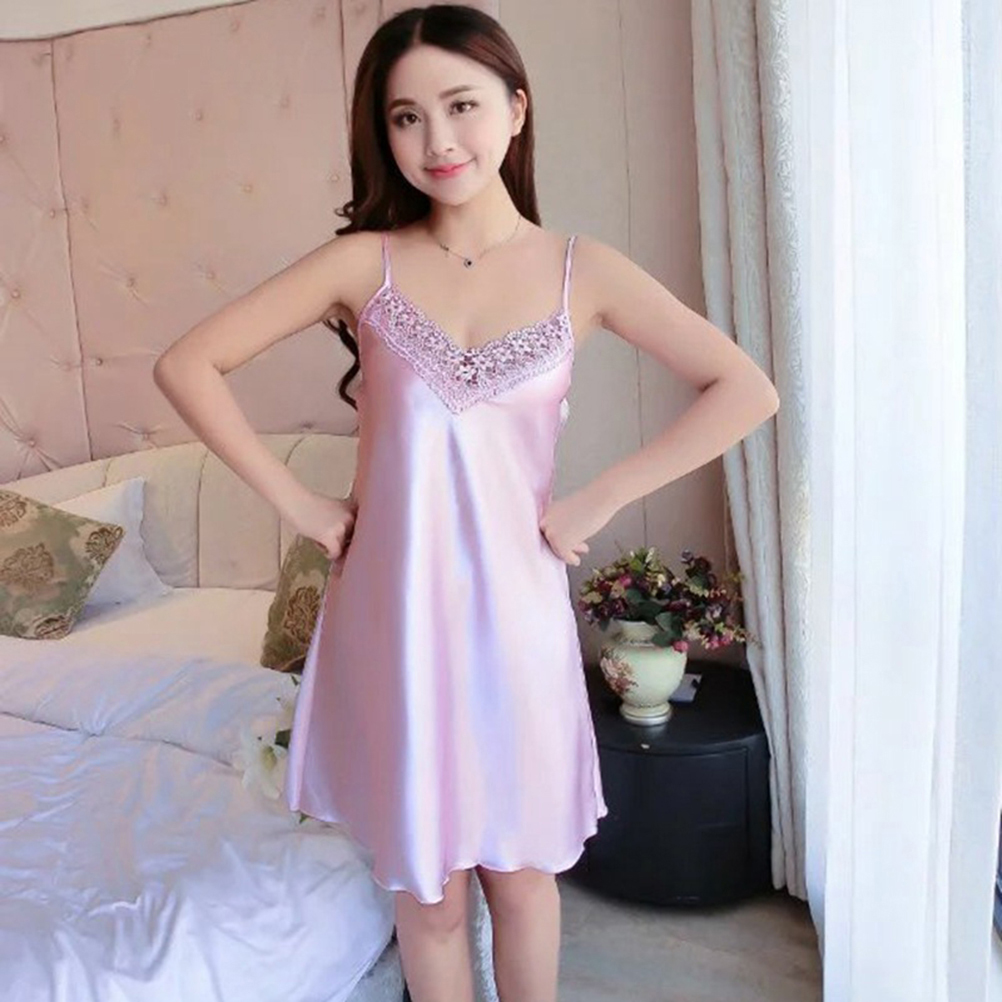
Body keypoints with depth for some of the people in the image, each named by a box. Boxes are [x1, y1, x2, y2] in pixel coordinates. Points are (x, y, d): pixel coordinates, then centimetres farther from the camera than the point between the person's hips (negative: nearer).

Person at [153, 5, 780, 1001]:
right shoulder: (364, 261, -4)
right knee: (425, 888, 15)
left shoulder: (582, 270, -3)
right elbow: (186, 364, -3)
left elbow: (746, 390, -5)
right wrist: (296, 502, -6)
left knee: (519, 870, 18)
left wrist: (595, 501, -9)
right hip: (391, 611, 0)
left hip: (512, 604, 0)